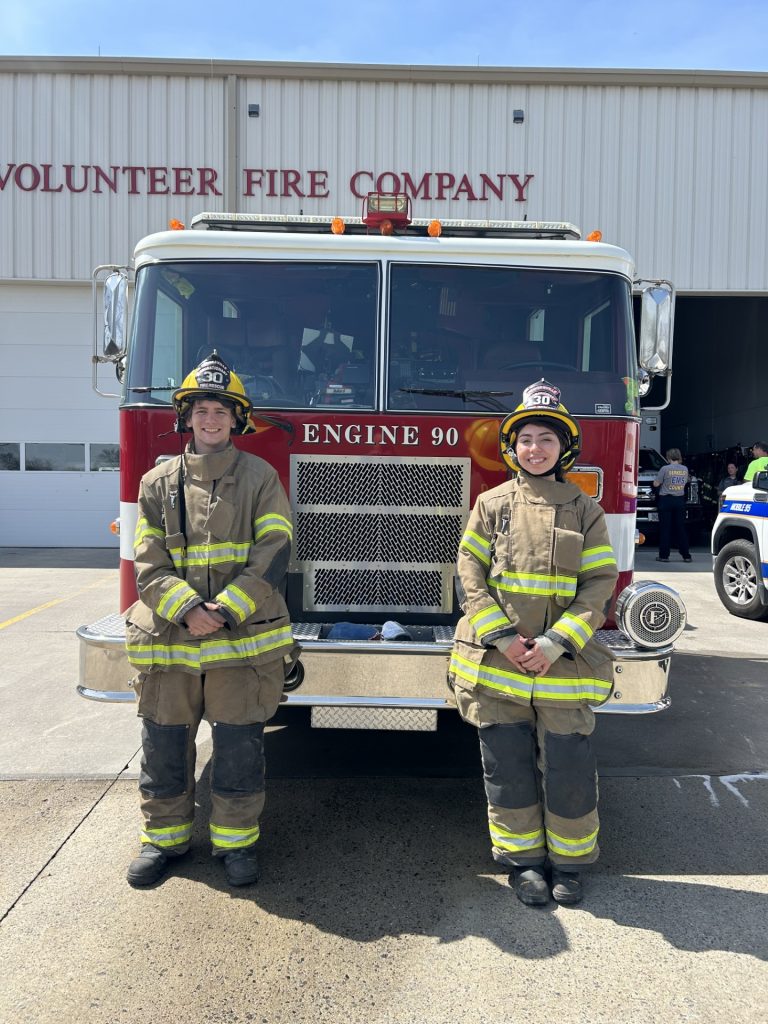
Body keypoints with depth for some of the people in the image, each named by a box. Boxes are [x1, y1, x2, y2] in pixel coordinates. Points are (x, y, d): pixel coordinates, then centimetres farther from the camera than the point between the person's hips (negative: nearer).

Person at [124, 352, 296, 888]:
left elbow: (273, 553, -7)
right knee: (165, 743, 12)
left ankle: (236, 839, 25)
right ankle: (164, 836, 32)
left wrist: (227, 610, -16)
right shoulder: (159, 482, 7)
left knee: (240, 744, 6)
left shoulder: (259, 477, 1)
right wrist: (186, 610, -14)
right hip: (168, 640, 2)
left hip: (243, 640, -2)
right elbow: (149, 562, 1)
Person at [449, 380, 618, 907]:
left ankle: (569, 861, 30)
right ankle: (524, 858, 30)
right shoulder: (492, 504, 3)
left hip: (563, 665, 0)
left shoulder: (584, 510, 3)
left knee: (568, 768, 7)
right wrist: (502, 636, -12)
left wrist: (557, 642, -13)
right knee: (508, 767, 10)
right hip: (496, 664, 0)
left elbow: (600, 584, -2)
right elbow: (469, 573, -1)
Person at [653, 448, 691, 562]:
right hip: (680, 500, 4)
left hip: (666, 500, -4)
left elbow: (656, 484, -7)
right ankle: (686, 555, 12)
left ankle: (664, 555, 0)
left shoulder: (665, 469, -11)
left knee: (665, 528, 0)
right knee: (680, 528, 10)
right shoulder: (685, 469, 4)